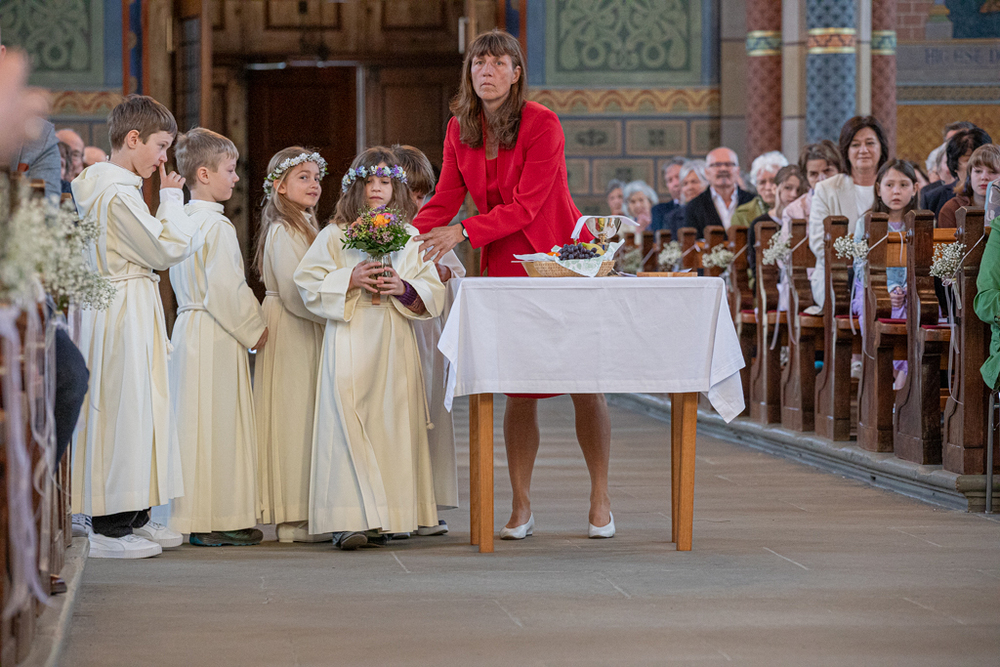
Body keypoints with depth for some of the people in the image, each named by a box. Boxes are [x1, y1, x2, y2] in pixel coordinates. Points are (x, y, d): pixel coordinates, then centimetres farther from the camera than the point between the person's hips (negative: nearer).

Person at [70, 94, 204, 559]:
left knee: (137, 408, 15)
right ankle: (109, 528, -2)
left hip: (128, 311, 11)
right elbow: (166, 250, -15)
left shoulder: (101, 186, 15)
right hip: (124, 311, -11)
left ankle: (134, 517, 22)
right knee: (121, 408, -6)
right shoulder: (119, 193, -18)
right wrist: (172, 198, -7)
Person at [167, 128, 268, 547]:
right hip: (216, 338, -9)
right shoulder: (217, 225, -16)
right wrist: (253, 329, -6)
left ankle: (197, 518, 16)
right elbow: (226, 289, -20)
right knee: (218, 426, -4)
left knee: (197, 425, 12)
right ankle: (215, 521, -1)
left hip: (188, 326, 9)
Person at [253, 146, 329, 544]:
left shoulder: (304, 228, 18)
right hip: (291, 335, -10)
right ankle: (293, 518, -5)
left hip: (307, 332, 10)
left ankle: (299, 513, 11)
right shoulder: (284, 231, -13)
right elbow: (294, 294, -19)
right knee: (295, 417, -7)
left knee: (302, 417, 9)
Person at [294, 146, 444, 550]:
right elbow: (307, 282, 2)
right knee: (347, 422, -11)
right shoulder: (335, 235, 6)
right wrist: (350, 280, -11)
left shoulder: (411, 238, 11)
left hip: (394, 341, 2)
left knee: (390, 422, -1)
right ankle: (348, 519, -13)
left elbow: (434, 293, 9)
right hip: (349, 339, -2)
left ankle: (383, 517, 4)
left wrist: (404, 288, -10)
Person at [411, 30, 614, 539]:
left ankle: (600, 500, 9)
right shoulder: (460, 129, 4)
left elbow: (525, 206, -18)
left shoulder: (542, 124, -14)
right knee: (519, 389, 0)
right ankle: (521, 506, 6)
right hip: (505, 266, 4)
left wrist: (463, 232, -26)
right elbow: (445, 200, 4)